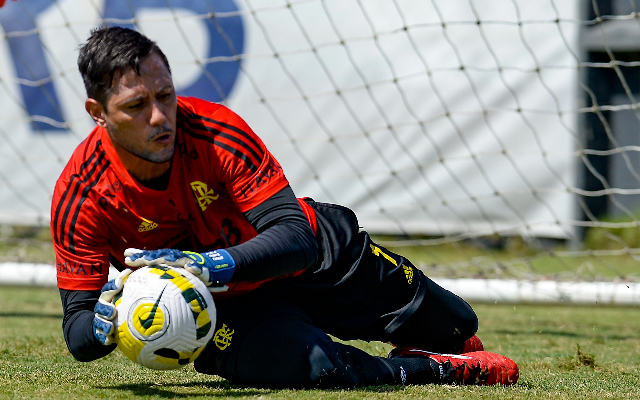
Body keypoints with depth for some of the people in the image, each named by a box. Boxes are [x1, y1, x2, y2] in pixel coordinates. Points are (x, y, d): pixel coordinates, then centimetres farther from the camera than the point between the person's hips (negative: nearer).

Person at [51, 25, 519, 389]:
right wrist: (104, 324, -43)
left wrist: (210, 265, -49)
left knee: (456, 330, 11)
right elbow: (77, 335, -18)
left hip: (318, 256, 1)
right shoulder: (80, 197, -26)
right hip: (226, 304, -1)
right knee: (305, 366, -35)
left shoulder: (216, 130, -29)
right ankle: (441, 370, -8)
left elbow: (296, 238, -33)